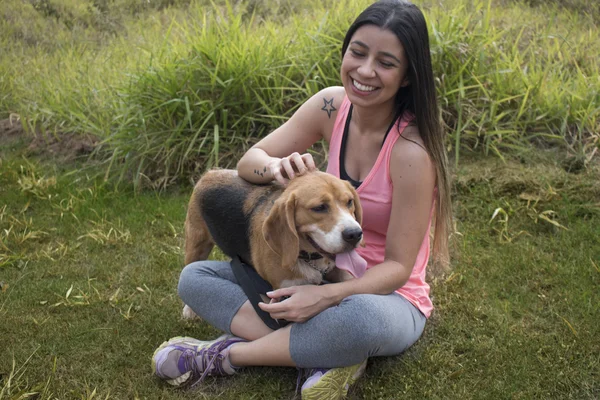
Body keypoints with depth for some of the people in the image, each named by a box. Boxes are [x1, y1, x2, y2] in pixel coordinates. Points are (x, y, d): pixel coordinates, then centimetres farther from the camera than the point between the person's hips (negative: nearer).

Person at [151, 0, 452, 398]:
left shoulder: (412, 151, -25)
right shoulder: (332, 105, -9)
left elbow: (398, 266, -21)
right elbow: (248, 162, -5)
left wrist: (326, 296, -37)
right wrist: (276, 167, -29)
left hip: (387, 295, -6)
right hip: (326, 273, 6)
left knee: (360, 317, -43)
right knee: (194, 278, -5)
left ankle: (225, 354, -18)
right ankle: (327, 355, -20)